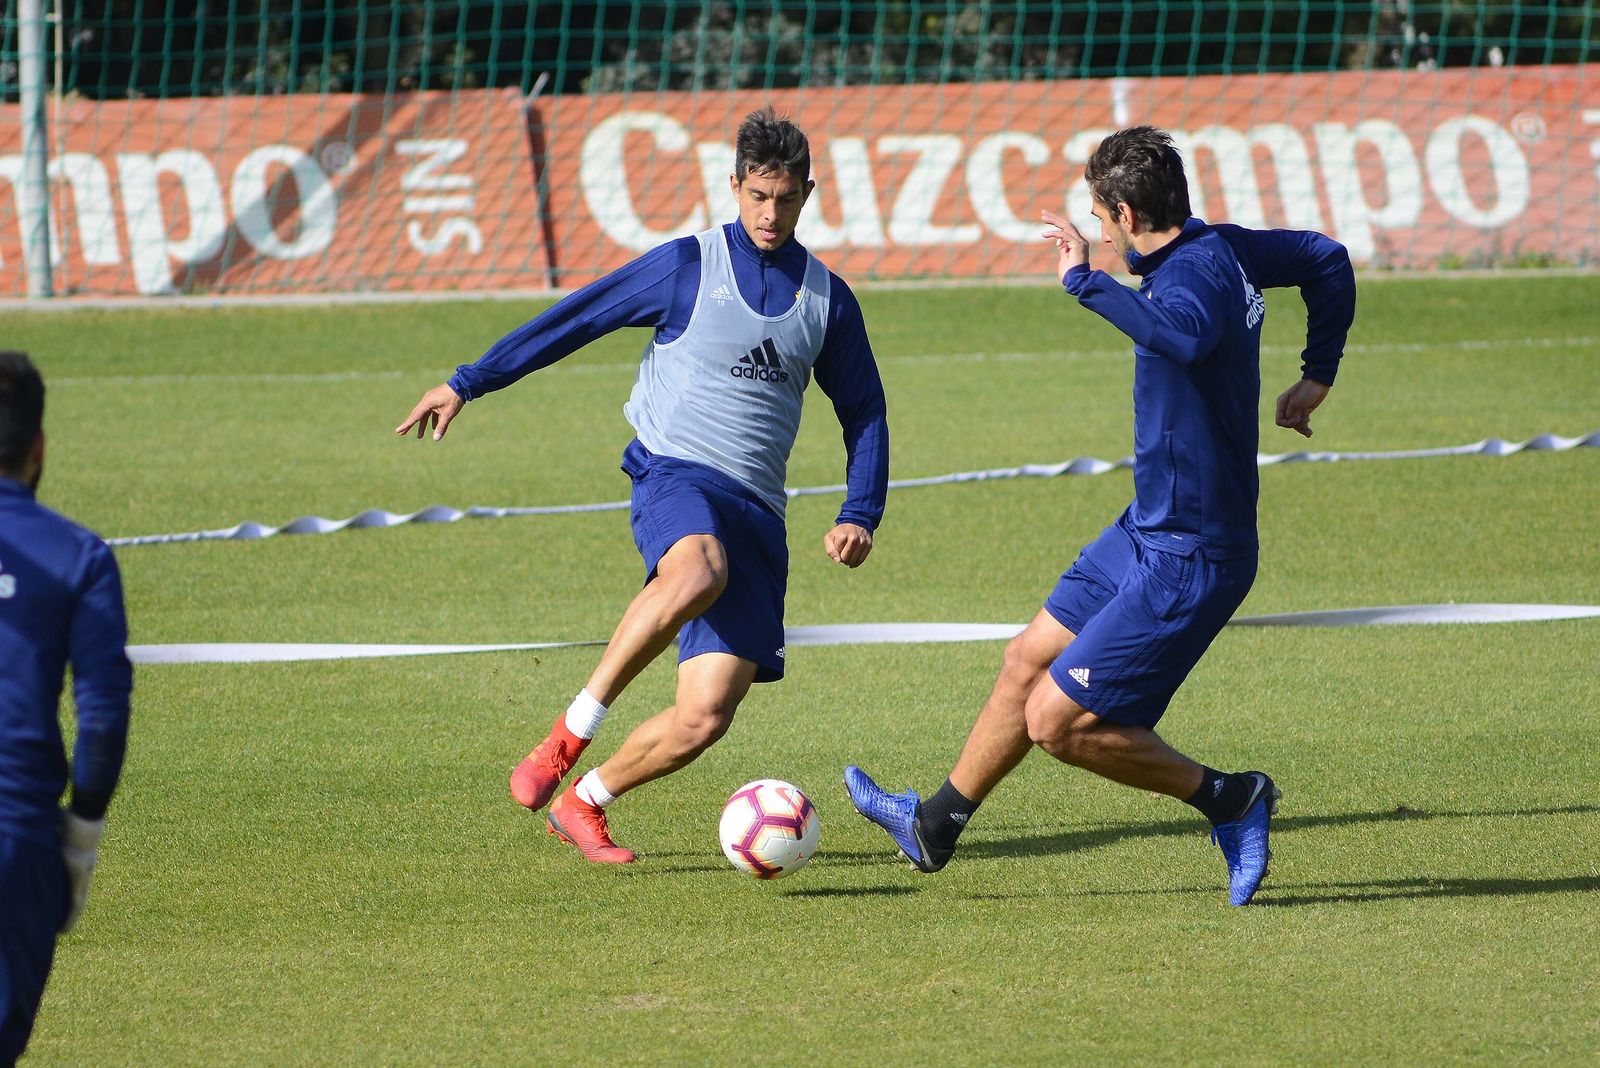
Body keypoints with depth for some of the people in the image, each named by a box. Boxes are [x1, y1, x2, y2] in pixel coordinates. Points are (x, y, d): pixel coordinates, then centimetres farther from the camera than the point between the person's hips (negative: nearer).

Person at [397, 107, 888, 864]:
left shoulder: (827, 299, 12)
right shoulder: (687, 267, 3)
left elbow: (865, 414, 22)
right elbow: (573, 321, 10)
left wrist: (860, 516, 7)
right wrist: (467, 384, 10)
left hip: (755, 512, 4)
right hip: (675, 474, -4)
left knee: (704, 717, -10)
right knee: (698, 573, -41)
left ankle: (583, 804, 15)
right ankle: (568, 736, -27)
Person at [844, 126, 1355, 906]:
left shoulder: (1197, 273, -24)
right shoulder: (1225, 249, 4)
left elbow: (1186, 338, -49)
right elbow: (1327, 262, 22)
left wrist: (1085, 281, -41)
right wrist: (1315, 377, 24)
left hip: (1189, 563, -10)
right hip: (1147, 533, 10)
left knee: (1057, 721, -8)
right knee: (1028, 662, 19)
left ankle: (1228, 801, 5)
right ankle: (933, 827, 34)